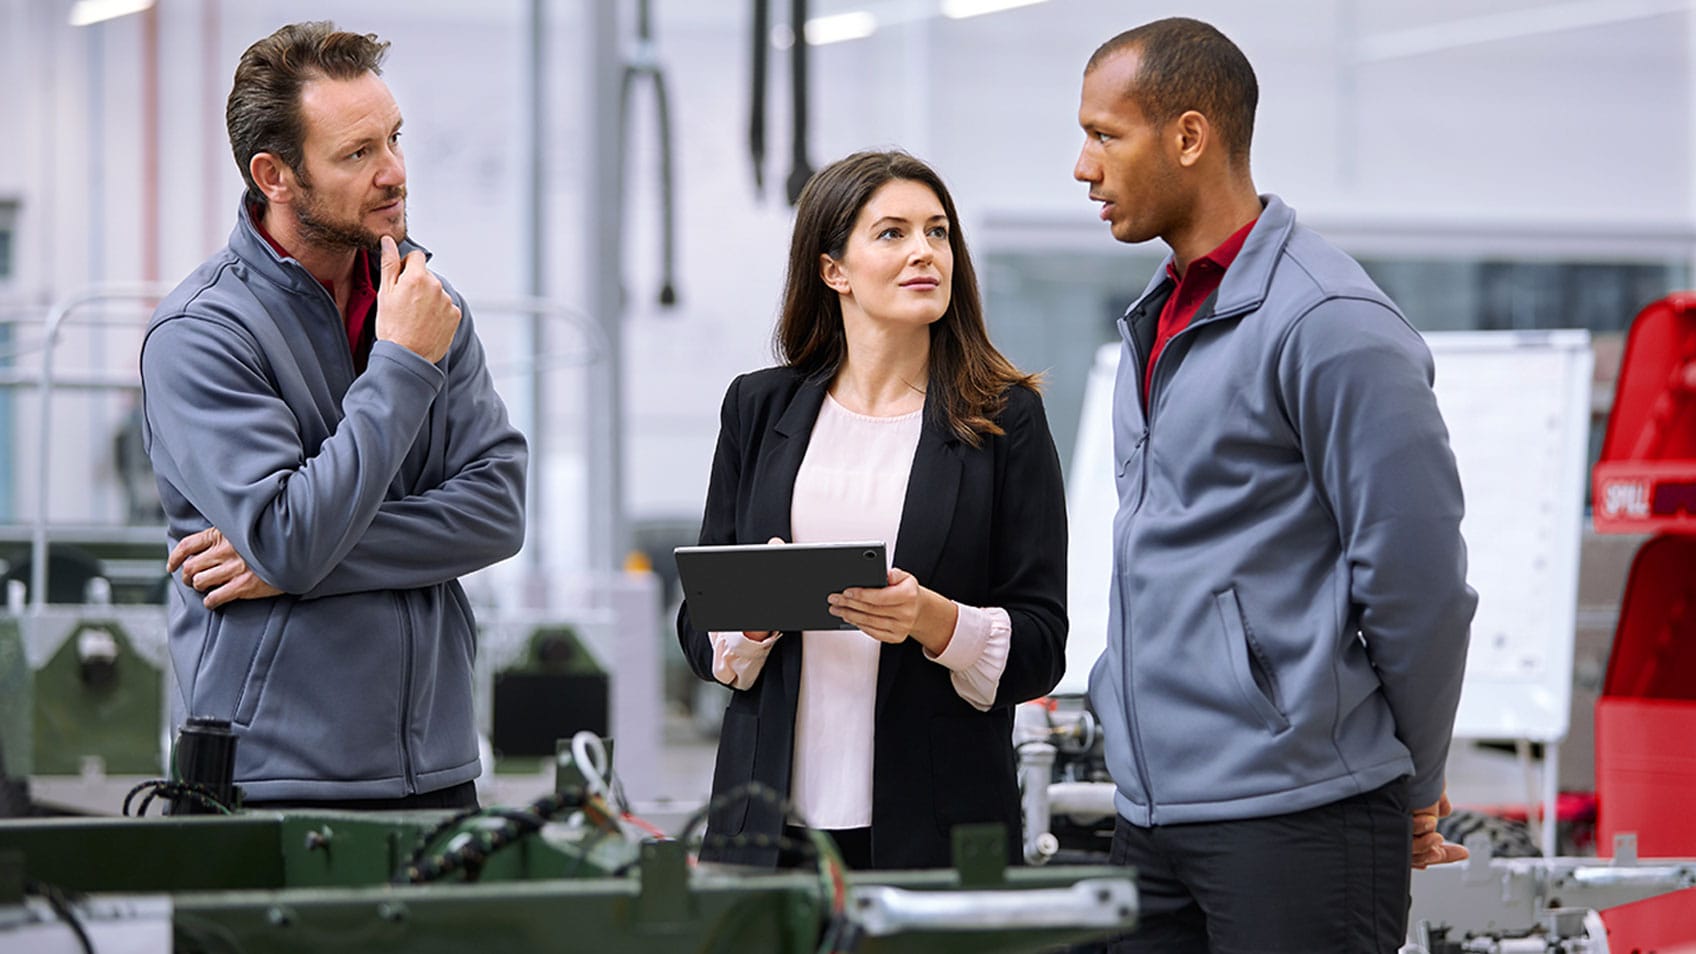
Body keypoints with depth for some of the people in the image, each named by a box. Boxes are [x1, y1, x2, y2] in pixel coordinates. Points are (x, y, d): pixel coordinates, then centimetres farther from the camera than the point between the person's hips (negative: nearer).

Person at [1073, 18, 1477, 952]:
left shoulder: (1329, 325, -13)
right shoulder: (1156, 323, 16)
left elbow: (1417, 578, -13)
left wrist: (1409, 788, -3)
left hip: (1297, 822, -8)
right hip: (1150, 812, 8)